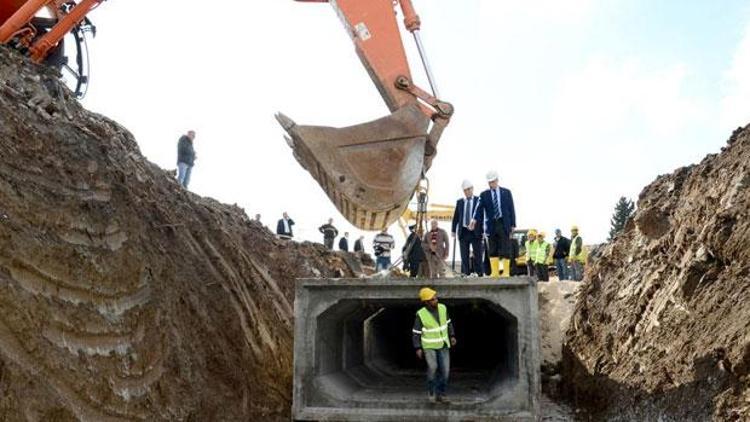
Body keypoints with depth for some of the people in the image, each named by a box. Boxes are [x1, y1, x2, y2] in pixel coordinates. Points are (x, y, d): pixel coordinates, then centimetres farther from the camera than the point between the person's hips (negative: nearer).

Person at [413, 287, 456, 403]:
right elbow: (416, 332, -11)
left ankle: (440, 394, 11)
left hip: (443, 345, 3)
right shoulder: (421, 314, -19)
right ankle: (431, 392, 2)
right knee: (433, 367, -19)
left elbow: (448, 323, 7)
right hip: (429, 346, -3)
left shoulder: (442, 308, -8)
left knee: (445, 370, -5)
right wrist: (418, 349, -16)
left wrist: (452, 336, -1)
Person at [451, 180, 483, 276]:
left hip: (476, 232, -3)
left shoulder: (479, 200, 2)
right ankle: (465, 274, 7)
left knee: (478, 255, -1)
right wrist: (453, 230, 5)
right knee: (464, 256, 4)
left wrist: (484, 231, -7)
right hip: (463, 232, 3)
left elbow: (483, 216, -1)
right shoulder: (459, 202, 12)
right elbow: (455, 217, 12)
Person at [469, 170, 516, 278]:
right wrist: (474, 220, -26)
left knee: (505, 249, -4)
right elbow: (479, 208, -7)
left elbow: (511, 209, 6)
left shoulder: (506, 192, 7)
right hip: (491, 225, 1)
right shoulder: (484, 195, 6)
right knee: (493, 250, 2)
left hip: (504, 224, -1)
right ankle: (495, 272, 5)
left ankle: (506, 272, 1)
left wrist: (513, 225, 0)